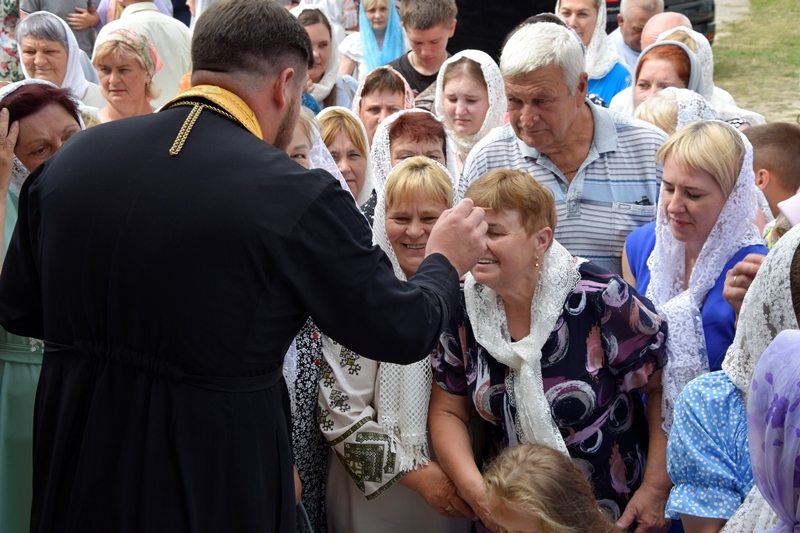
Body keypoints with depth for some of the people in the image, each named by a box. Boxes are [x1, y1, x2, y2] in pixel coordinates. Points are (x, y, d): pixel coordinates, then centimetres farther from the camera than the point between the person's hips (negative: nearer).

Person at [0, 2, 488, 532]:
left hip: (77, 473, 4)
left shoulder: (72, 157, -3)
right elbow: (404, 330, -5)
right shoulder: (300, 195, -17)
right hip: (214, 489, -4)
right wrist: (445, 261, 15)